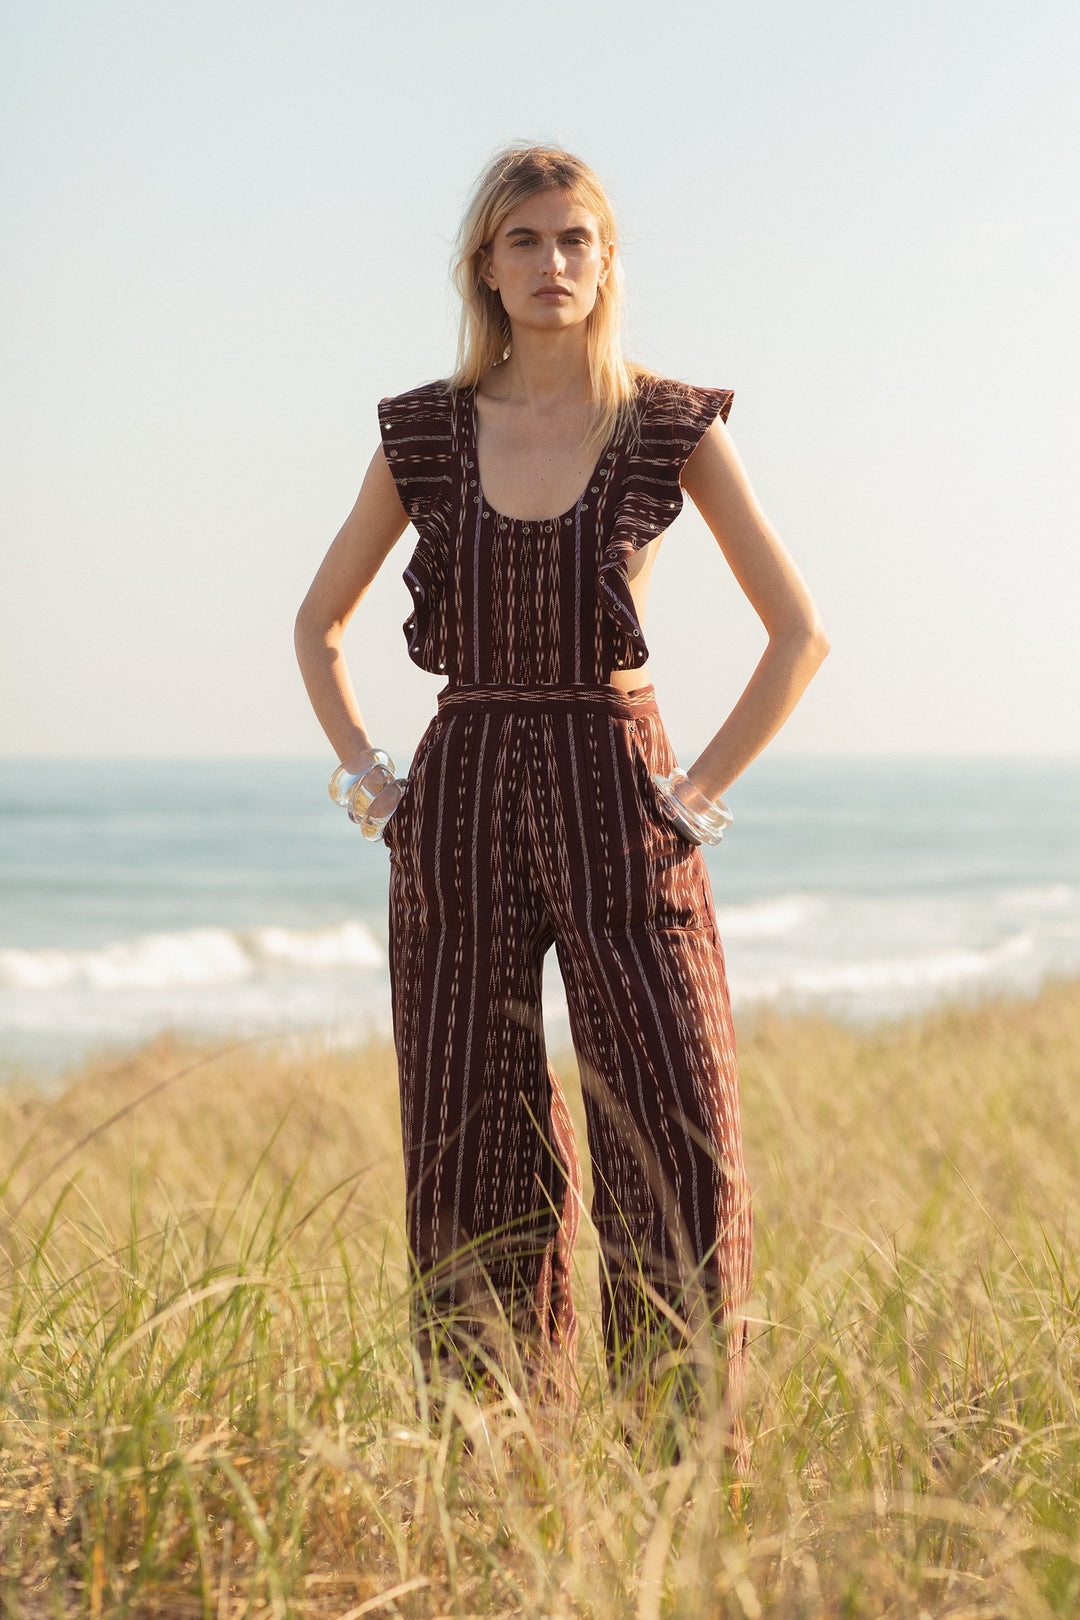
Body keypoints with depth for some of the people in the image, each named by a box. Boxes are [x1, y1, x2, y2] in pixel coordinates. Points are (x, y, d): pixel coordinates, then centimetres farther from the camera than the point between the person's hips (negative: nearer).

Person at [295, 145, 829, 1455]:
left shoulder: (673, 428, 1)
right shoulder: (424, 434, 6)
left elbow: (799, 630, 4)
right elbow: (319, 624, 17)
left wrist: (701, 791, -2)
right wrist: (365, 779, 5)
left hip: (618, 813, -2)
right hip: (459, 817, 2)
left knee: (676, 1158, -7)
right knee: (475, 1169, 4)